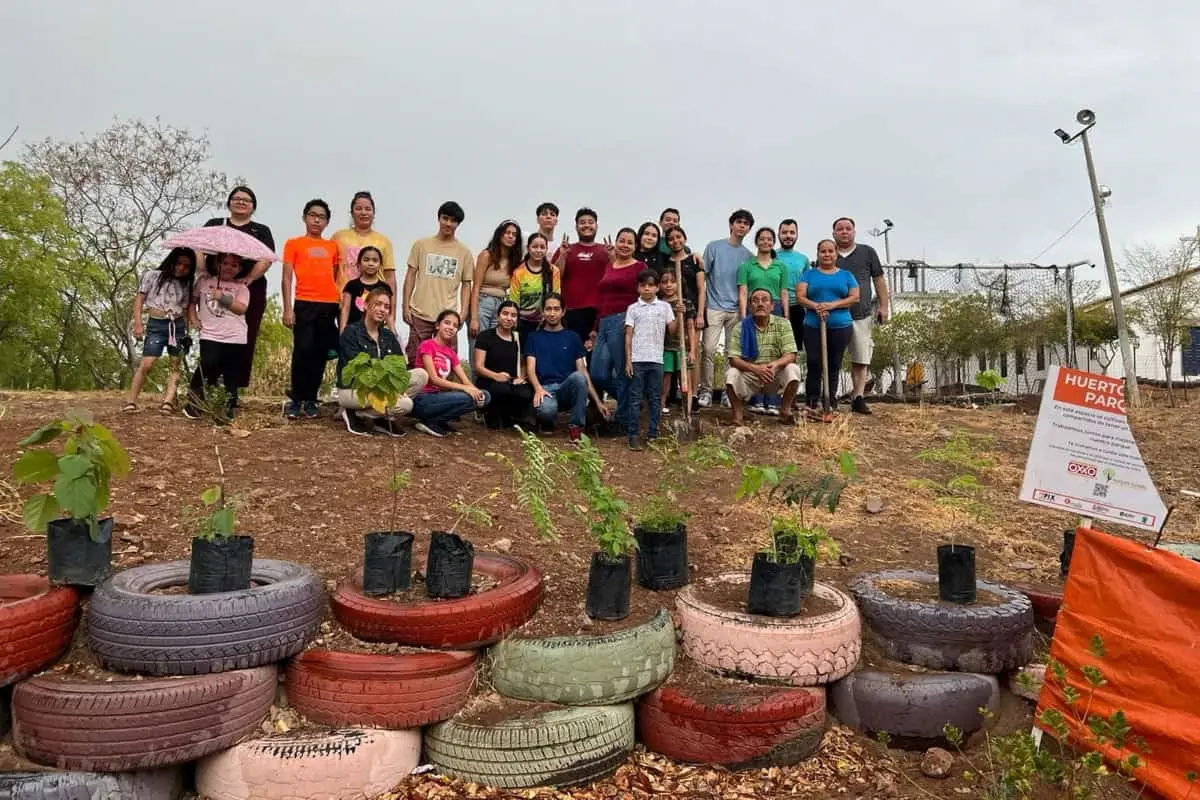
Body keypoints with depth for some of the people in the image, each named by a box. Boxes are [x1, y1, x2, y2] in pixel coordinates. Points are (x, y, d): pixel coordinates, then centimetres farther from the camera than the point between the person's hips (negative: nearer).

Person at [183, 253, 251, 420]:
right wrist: (193, 318, 4)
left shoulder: (241, 287, 7)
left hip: (235, 338, 0)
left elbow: (241, 308, -7)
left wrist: (223, 297, -15)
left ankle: (229, 407, 13)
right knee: (208, 367, -16)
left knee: (232, 375, 2)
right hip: (210, 335, 0)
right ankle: (193, 403, 0)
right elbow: (192, 301, 18)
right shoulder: (204, 281, 12)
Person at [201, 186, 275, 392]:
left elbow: (267, 259, 0)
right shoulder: (214, 225, 19)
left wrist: (248, 279, -16)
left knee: (244, 342, -5)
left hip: (251, 291, 0)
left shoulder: (261, 231, 16)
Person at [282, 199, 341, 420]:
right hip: (304, 304, -3)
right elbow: (287, 278, 2)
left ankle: (310, 399, 11)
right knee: (303, 351, -8)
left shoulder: (332, 247, 15)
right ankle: (295, 399, 1)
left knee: (320, 354, 4)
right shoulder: (294, 244, 7)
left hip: (329, 305, 3)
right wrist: (287, 308, -7)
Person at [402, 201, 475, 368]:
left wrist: (463, 314, -1)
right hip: (420, 314, 0)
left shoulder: (464, 252, 7)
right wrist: (405, 306, 1)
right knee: (414, 359, 3)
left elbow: (466, 285, 8)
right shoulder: (421, 245, 6)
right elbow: (410, 276, 7)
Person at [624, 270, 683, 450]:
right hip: (637, 360, -2)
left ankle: (652, 434, 15)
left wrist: (679, 315, -11)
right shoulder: (633, 308, 5)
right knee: (635, 398, 0)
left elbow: (673, 331, 4)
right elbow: (628, 336, 2)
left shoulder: (665, 307, 8)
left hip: (656, 360, 2)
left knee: (655, 399, 7)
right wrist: (628, 360, -3)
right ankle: (633, 436, 3)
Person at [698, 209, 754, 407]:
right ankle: (706, 390, -3)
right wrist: (700, 311, -7)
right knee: (708, 349, -13)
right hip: (714, 307, -3)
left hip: (737, 310, 3)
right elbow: (702, 279, 0)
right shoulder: (714, 247, 3)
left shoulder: (748, 256, 11)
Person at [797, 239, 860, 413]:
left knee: (834, 366, 4)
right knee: (814, 364, -6)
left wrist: (832, 305, -12)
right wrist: (815, 306, -19)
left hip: (841, 326, 1)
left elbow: (855, 297, 4)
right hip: (813, 327, -1)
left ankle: (831, 403, 13)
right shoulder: (809, 274, 11)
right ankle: (812, 403, 0)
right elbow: (800, 296, 0)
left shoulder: (846, 275, 13)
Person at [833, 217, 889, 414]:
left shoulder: (867, 252, 9)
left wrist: (884, 306, 5)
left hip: (861, 315, 0)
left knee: (861, 359, -3)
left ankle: (858, 397, -1)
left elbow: (879, 280, 11)